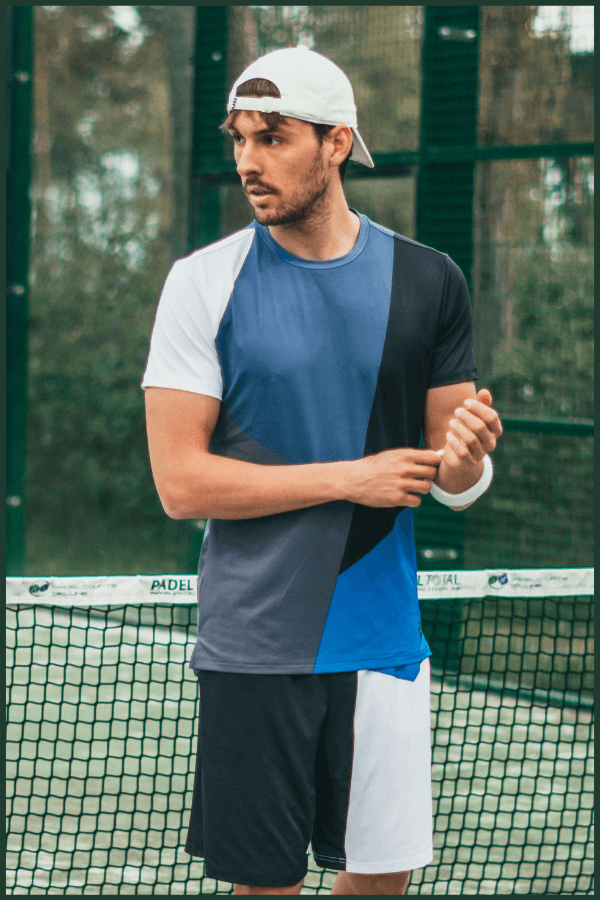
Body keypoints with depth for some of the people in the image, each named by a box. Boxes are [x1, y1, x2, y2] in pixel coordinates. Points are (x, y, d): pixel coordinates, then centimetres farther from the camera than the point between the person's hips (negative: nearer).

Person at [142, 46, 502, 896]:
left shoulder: (428, 281, 4)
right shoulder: (206, 281, -4)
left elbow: (457, 485, 7)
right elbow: (181, 482, -8)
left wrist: (466, 456, -17)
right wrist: (351, 478, -13)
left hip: (385, 641, 3)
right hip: (256, 647, -2)